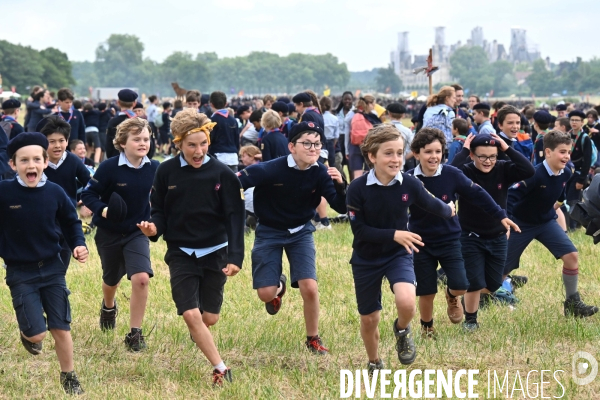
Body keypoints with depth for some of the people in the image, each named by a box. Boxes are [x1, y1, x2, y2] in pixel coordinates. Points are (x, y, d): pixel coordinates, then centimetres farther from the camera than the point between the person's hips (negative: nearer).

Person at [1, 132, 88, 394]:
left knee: (61, 328, 5)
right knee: (37, 333, -6)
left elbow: (71, 223, 8)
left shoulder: (55, 193, -6)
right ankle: (26, 334, 31)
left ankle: (69, 377, 25)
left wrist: (78, 245, -7)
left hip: (52, 269, 2)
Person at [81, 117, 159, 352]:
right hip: (109, 234, -1)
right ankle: (108, 307, 58)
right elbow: (88, 194, -15)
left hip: (137, 233, 1)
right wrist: (102, 209, -31)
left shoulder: (154, 169, -10)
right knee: (111, 279, 21)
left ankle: (135, 333, -7)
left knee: (141, 278, -21)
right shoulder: (110, 167, -20)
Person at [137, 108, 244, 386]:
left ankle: (197, 332, 46)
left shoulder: (223, 175, -10)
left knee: (210, 318, 9)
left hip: (215, 253, 0)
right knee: (191, 314, -14)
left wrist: (235, 257, -23)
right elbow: (159, 212, 0)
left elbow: (234, 218, -12)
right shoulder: (166, 172, -7)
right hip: (181, 254, 0)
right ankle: (220, 368, -2)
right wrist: (153, 227, -23)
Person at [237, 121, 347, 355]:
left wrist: (340, 184, -33)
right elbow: (235, 184, -21)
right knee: (266, 293, -5)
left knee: (309, 288, -12)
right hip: (269, 233, -2)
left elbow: (341, 207, -16)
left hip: (300, 233, 2)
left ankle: (313, 339, 11)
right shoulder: (271, 170, -26)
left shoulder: (320, 174, -16)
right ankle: (279, 286, 35)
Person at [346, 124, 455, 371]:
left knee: (406, 302, -28)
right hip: (366, 259, 0)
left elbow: (431, 204, 6)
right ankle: (374, 364, 42)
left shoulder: (409, 184, -15)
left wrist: (448, 211, 24)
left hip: (398, 255, 0)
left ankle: (402, 330, 9)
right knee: (369, 319, 11)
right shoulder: (358, 188, -20)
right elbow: (359, 231, -18)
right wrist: (393, 234, -28)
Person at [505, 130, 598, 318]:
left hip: (546, 222, 5)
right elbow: (510, 197, -28)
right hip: (522, 224, -5)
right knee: (502, 269, 2)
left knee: (571, 255, -10)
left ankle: (572, 303, 1)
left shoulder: (566, 173, -9)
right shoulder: (534, 175, -30)